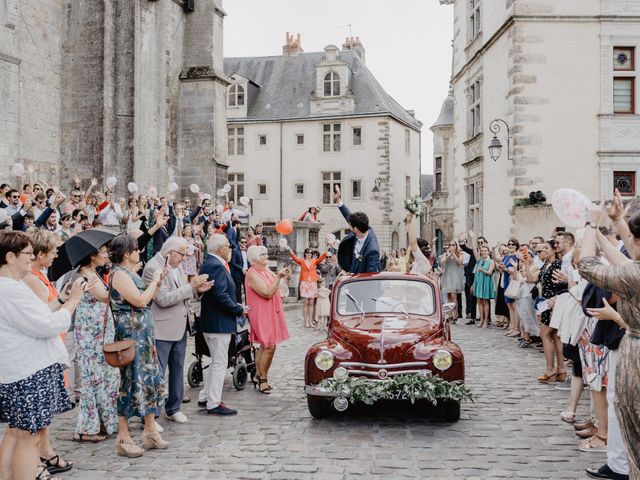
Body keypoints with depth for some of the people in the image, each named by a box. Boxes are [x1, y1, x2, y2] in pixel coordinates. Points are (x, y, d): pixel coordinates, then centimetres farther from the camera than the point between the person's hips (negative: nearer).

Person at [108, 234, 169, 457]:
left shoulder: (131, 273, 14)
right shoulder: (119, 274, -14)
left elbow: (147, 300, 17)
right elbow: (140, 300, -21)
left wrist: (157, 282, 7)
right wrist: (155, 281, -10)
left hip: (144, 334, 9)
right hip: (130, 336, -9)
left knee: (152, 379, 11)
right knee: (131, 382, -3)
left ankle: (150, 431, 21)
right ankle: (123, 439, 7)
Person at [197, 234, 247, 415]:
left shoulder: (210, 263, 12)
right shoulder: (216, 266, -20)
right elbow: (221, 295, -27)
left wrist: (235, 305, 8)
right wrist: (239, 310, -15)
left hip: (211, 322, 11)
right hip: (219, 323, -11)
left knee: (217, 362, 21)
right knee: (220, 363, -2)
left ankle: (204, 397, 28)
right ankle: (213, 404, 5)